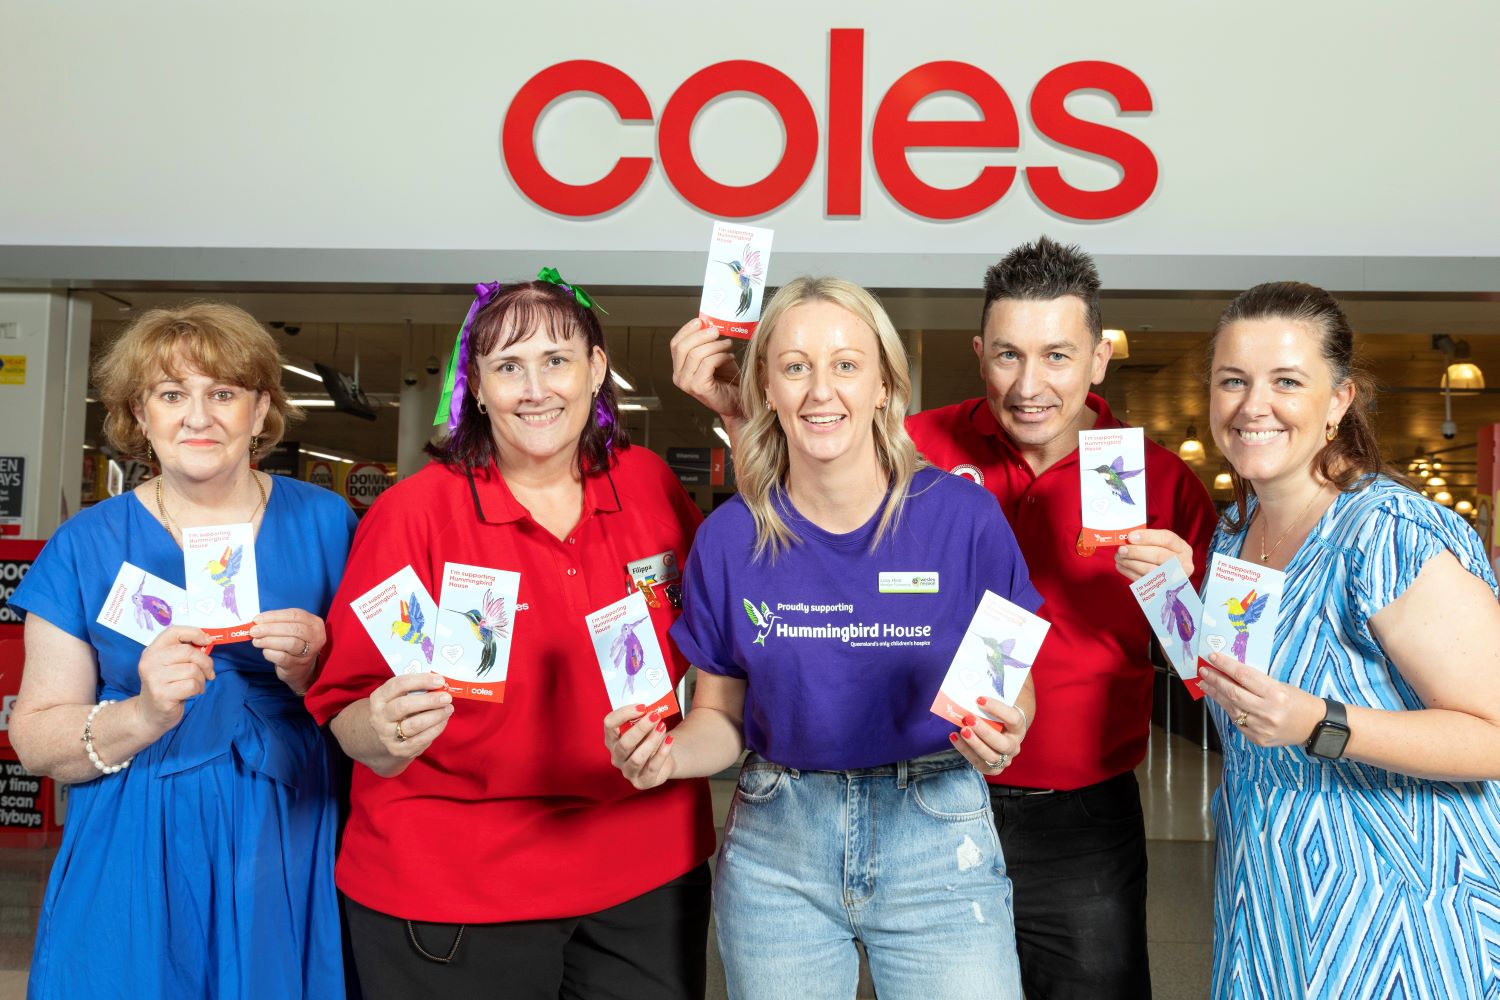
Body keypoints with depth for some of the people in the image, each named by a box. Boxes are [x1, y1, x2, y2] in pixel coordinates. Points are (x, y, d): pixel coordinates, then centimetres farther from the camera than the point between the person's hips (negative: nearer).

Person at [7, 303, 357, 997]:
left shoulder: (323, 523, 0)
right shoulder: (86, 544, -1)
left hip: (289, 846, 1)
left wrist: (310, 672, -17)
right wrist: (144, 714, -21)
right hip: (139, 859, 0)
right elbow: (34, 739, -3)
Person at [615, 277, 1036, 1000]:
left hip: (936, 837, -1)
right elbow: (721, 715, 5)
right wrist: (668, 755, -16)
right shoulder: (729, 540, -5)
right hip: (775, 845, 2)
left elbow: (1016, 687, 1)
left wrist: (1002, 734, -21)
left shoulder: (963, 516, -9)